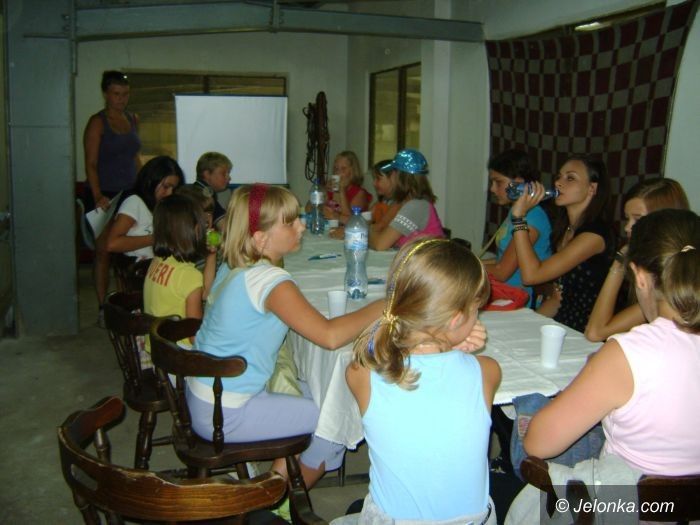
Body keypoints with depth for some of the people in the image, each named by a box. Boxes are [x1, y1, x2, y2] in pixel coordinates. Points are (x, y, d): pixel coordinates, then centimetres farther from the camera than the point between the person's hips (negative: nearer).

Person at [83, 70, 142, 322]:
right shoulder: (97, 122, -6)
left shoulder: (132, 119, 13)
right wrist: (98, 196, -23)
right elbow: (90, 164, -11)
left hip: (129, 193, 5)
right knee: (104, 252, 0)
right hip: (104, 196, -5)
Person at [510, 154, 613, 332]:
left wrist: (519, 215, -17)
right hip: (560, 327, 7)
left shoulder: (595, 234, -15)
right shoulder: (563, 229, 10)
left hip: (584, 334, -7)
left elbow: (531, 274, -21)